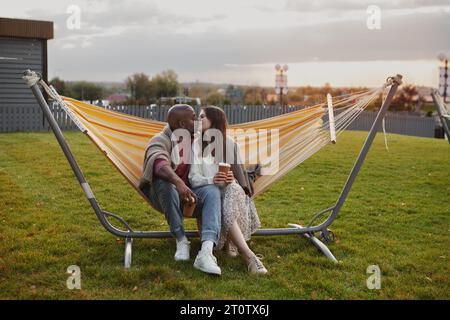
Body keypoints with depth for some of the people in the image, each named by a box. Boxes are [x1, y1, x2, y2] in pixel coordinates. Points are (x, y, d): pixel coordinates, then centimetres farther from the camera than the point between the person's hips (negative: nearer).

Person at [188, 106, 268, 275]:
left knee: (233, 189, -38)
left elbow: (239, 173, 8)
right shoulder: (196, 145, 13)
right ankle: (249, 255, -43)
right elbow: (193, 178, 1)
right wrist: (212, 180, -22)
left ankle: (232, 242, -28)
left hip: (231, 191, 1)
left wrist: (231, 178, -18)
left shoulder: (230, 144, 13)